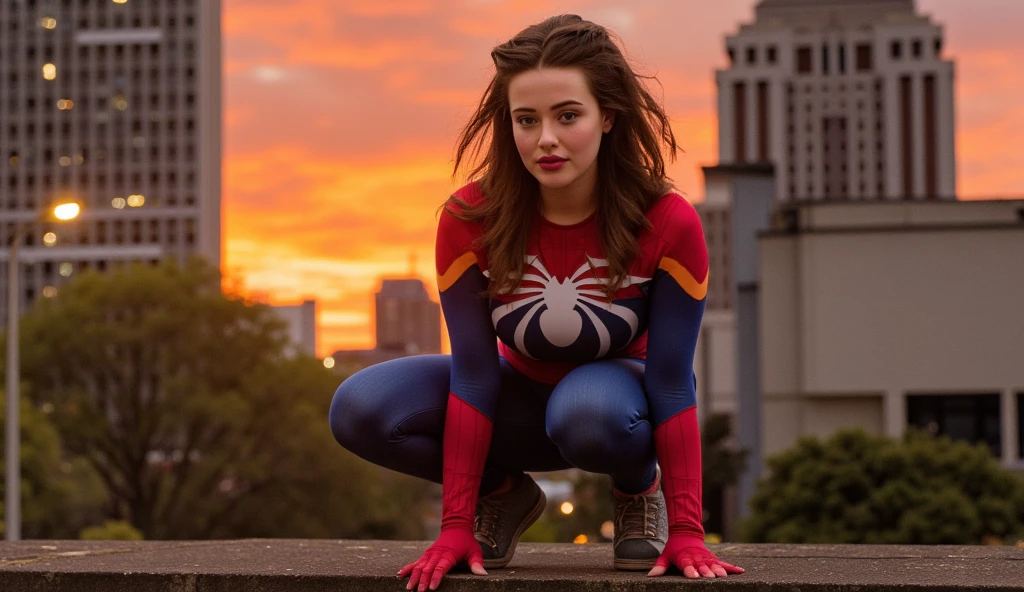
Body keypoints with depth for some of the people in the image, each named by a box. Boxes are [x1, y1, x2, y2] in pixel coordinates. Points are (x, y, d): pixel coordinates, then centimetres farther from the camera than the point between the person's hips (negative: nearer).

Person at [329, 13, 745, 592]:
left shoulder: (669, 223, -25)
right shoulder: (469, 221, -22)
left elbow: (671, 381, -22)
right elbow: (474, 371, -19)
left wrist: (686, 532, -24)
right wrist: (457, 526, -22)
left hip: (618, 393, -2)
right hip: (522, 399, 2)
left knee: (589, 413, -42)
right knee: (361, 409, -25)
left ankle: (640, 485, -4)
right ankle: (503, 491, 3)